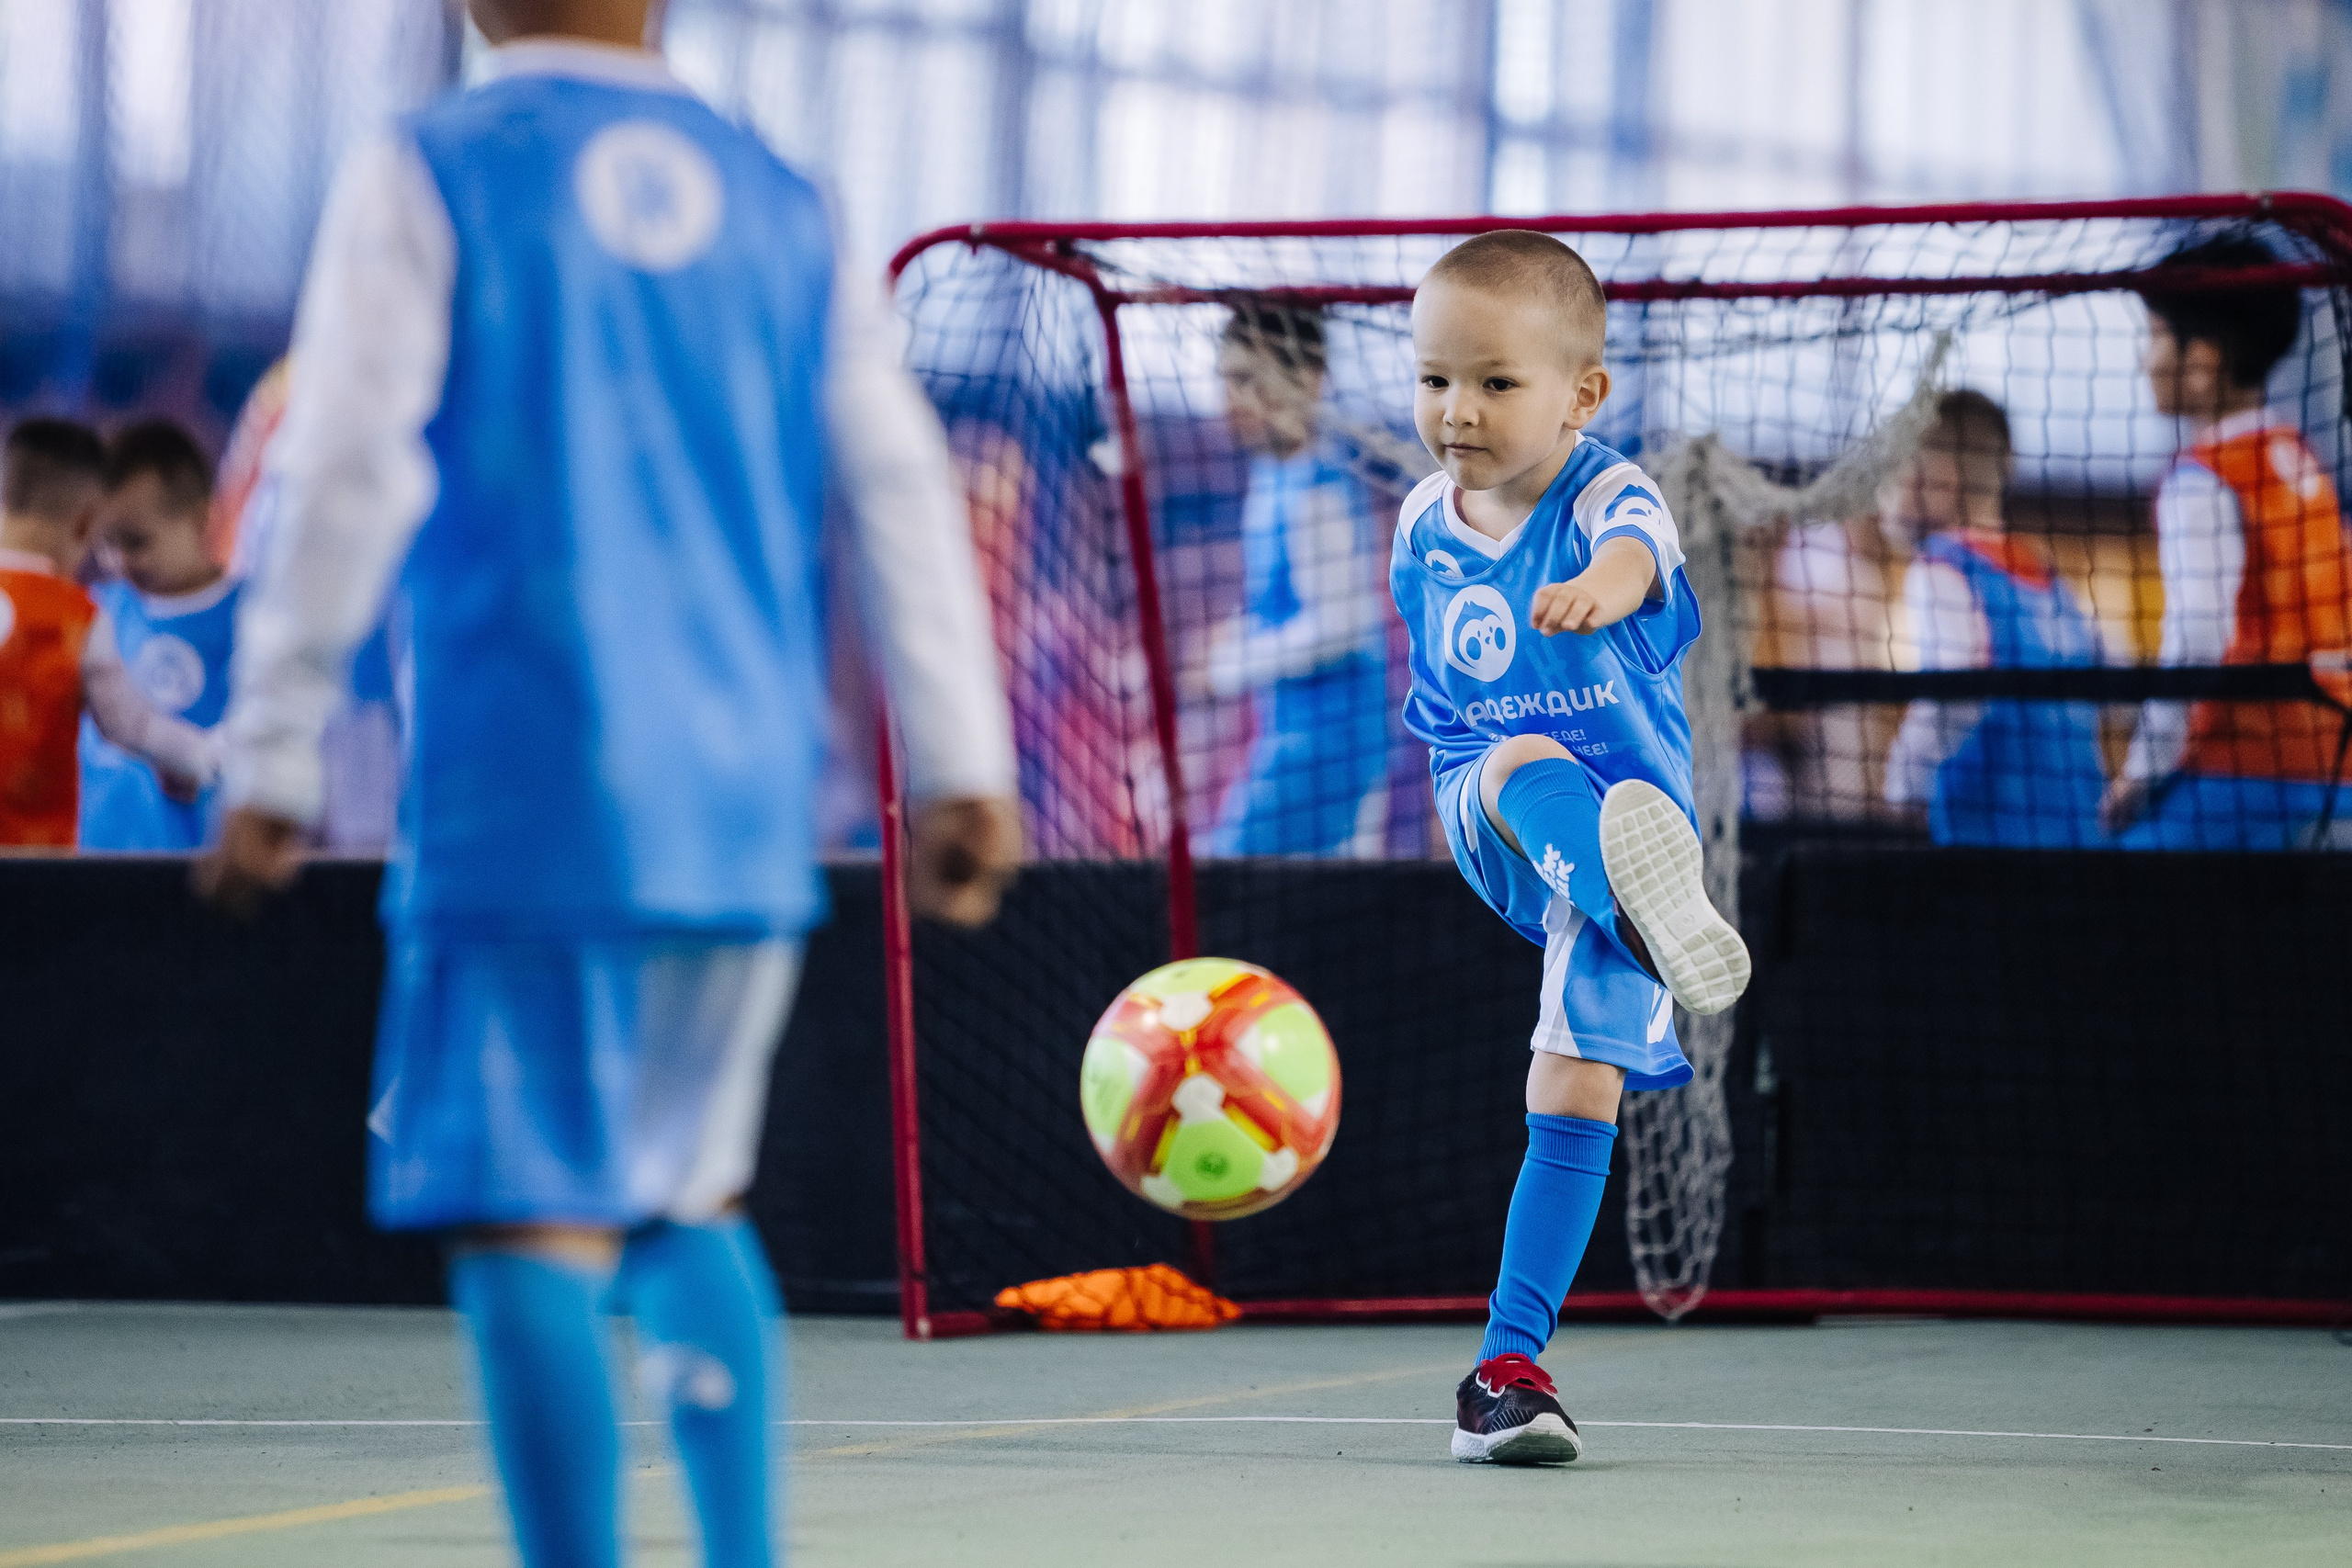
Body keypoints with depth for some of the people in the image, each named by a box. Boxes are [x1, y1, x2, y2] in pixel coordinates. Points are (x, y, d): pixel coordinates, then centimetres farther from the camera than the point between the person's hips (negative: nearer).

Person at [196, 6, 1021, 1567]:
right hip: (747, 797, 5)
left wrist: (271, 765, -2)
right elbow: (904, 487, 8)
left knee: (530, 1219, -6)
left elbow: (348, 483, -6)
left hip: (526, 792, -5)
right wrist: (964, 768, 8)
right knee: (692, 1200, 20)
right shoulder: (778, 205, 13)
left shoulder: (427, 176, 0)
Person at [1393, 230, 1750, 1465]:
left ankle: (1510, 1362, -1)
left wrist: (1601, 585, -63)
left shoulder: (1607, 498, -13)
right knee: (1525, 767, -35)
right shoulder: (1423, 529, 3)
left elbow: (1636, 550, -41)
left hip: (1631, 801, -2)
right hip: (1490, 831, 2)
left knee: (1578, 1083, -9)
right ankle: (1650, 914, -69)